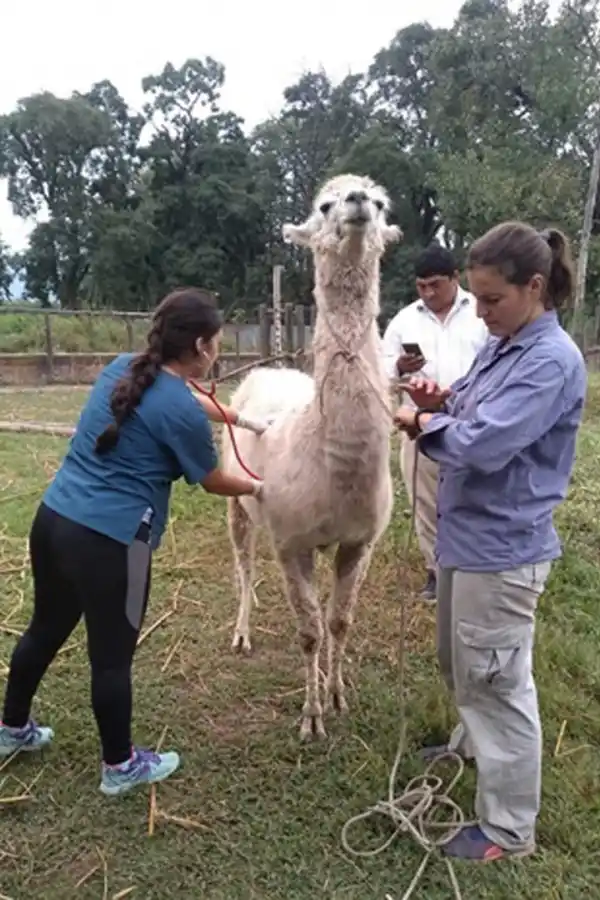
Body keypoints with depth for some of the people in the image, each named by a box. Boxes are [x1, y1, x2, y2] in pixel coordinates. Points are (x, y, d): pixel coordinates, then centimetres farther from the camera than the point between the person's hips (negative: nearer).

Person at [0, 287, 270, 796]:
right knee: (112, 656, 9)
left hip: (54, 519, 8)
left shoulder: (124, 367, 8)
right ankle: (120, 767, 30)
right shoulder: (183, 414, -15)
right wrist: (255, 487, 21)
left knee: (46, 629, 26)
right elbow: (213, 482, 1)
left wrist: (241, 420, 35)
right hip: (109, 540, -8)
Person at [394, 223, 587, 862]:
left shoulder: (552, 361, -21)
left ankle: (509, 829, 24)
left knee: (498, 682, 5)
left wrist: (423, 423, -12)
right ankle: (473, 744, 53)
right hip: (466, 534, 9)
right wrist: (440, 403, -7)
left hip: (502, 548, -9)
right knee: (459, 664, 27)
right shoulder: (499, 347, 7)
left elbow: (482, 444, -29)